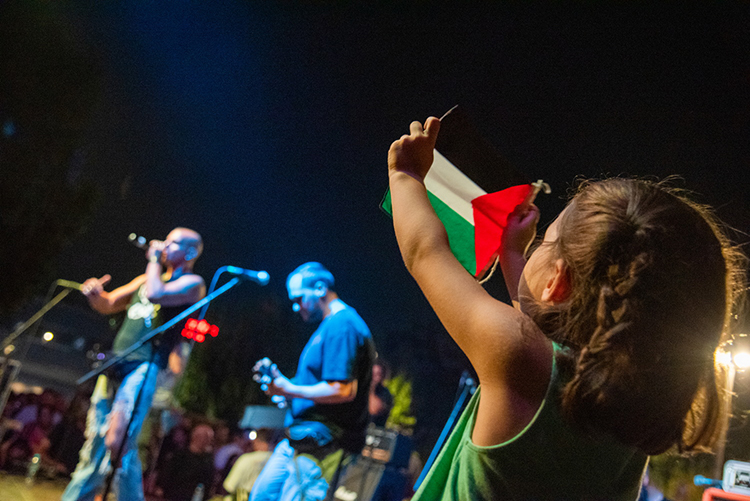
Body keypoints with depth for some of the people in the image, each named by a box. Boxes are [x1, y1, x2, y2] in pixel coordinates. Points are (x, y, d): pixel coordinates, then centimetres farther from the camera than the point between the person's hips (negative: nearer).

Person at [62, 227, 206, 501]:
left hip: (145, 368, -7)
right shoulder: (147, 279, 24)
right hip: (115, 366, 7)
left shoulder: (192, 283, 1)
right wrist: (95, 295, 2)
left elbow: (155, 295, -18)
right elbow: (108, 305, 25)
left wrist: (155, 260, -4)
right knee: (94, 445, 7)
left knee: (118, 443, -17)